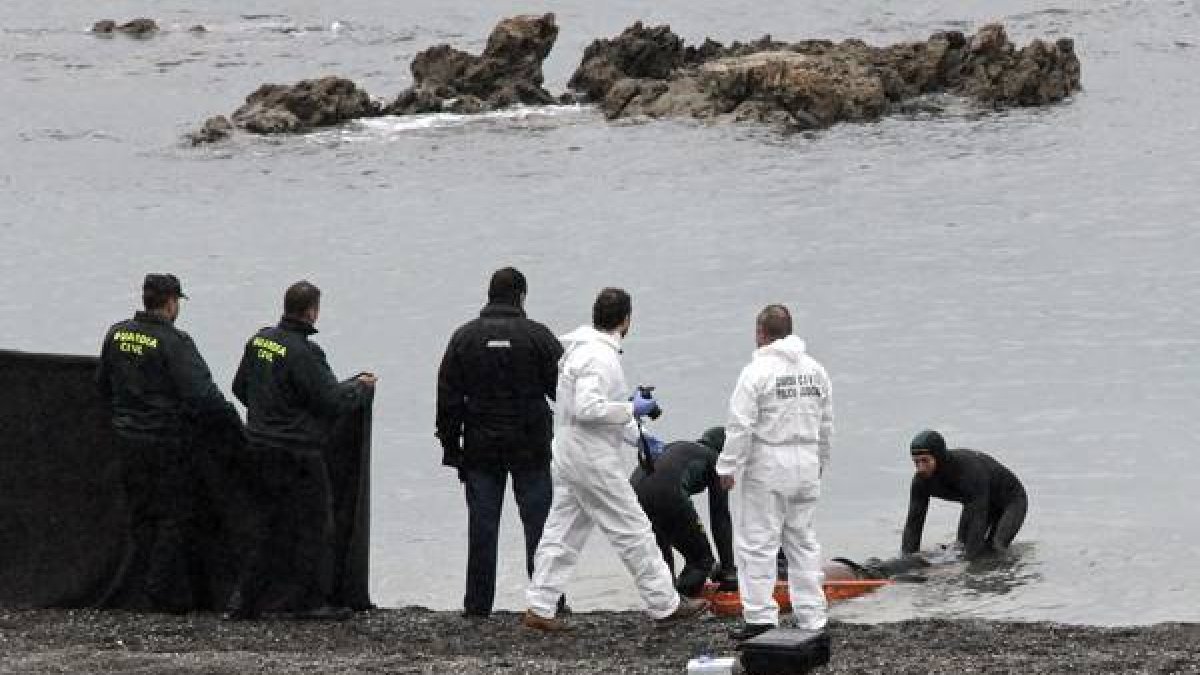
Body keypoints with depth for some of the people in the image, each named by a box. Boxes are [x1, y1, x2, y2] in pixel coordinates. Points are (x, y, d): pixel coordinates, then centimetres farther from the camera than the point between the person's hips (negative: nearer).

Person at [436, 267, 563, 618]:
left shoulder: (464, 337, 2)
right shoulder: (537, 335, -6)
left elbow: (448, 398, 2)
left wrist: (451, 446, 7)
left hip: (480, 448, 2)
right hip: (531, 445, -2)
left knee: (482, 525, 4)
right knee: (538, 522, 5)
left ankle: (478, 602, 4)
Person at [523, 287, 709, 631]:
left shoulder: (582, 349, 12)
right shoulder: (599, 356, -20)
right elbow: (588, 409, -28)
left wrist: (637, 435, 25)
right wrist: (631, 409, -16)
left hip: (569, 457, 10)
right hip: (593, 460, -10)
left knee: (562, 534, 11)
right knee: (633, 531, 0)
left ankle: (539, 609, 10)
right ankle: (665, 605, 8)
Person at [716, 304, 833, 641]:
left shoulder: (757, 372, -14)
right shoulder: (814, 370, 6)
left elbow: (741, 426, -16)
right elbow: (826, 422, 15)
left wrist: (728, 467, -9)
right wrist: (820, 459, 27)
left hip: (765, 466, -6)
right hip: (806, 466, 6)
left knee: (757, 543, -1)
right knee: (803, 540, 14)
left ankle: (760, 616, -5)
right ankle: (811, 616, 16)